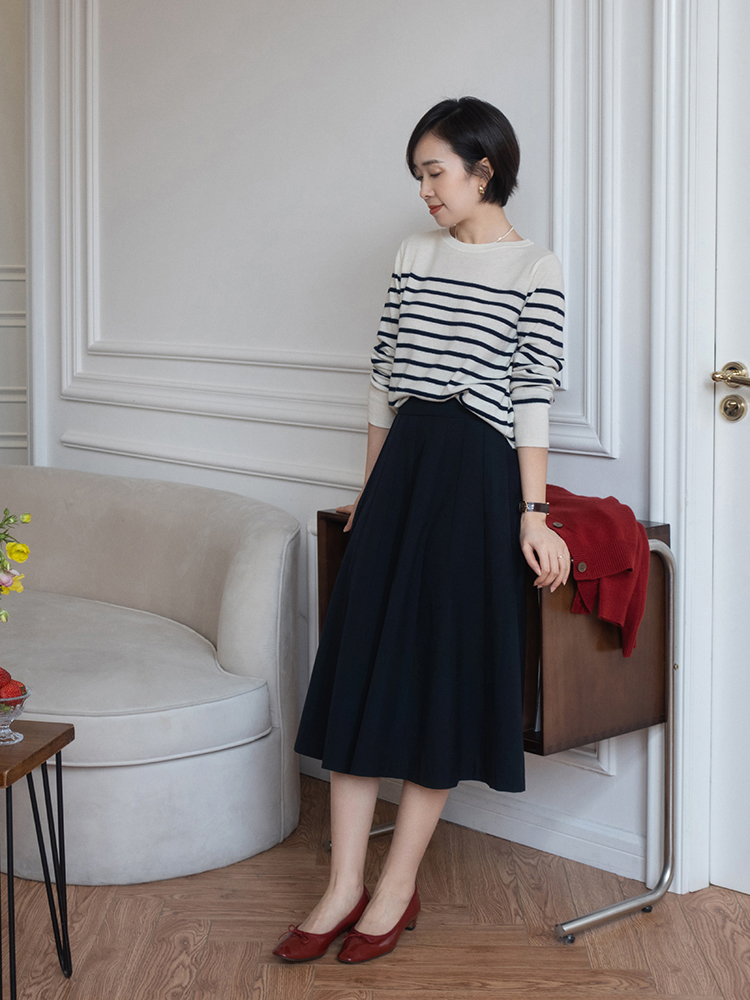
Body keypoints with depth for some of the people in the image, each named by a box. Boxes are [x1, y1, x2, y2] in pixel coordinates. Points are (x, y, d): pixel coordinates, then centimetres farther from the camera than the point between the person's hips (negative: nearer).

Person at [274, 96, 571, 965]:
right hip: (403, 461, 6)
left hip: (476, 470, -5)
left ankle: (398, 886, 9)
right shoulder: (416, 256, 14)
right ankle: (344, 886, 6)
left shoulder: (534, 269, -2)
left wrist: (533, 515, -12)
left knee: (443, 667, -1)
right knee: (361, 661, 0)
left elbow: (532, 398, -8)